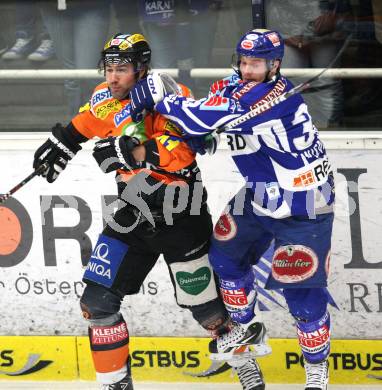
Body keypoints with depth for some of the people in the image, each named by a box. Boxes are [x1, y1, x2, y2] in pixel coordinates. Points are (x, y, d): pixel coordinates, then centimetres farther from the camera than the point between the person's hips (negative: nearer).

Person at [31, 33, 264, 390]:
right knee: (97, 301, -4)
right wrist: (62, 141, 26)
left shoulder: (169, 96, -19)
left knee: (203, 304, 3)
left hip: (179, 216, -6)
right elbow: (87, 122, 26)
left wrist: (127, 151, -39)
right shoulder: (106, 99, 2)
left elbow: (181, 149, -34)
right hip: (134, 214, 6)